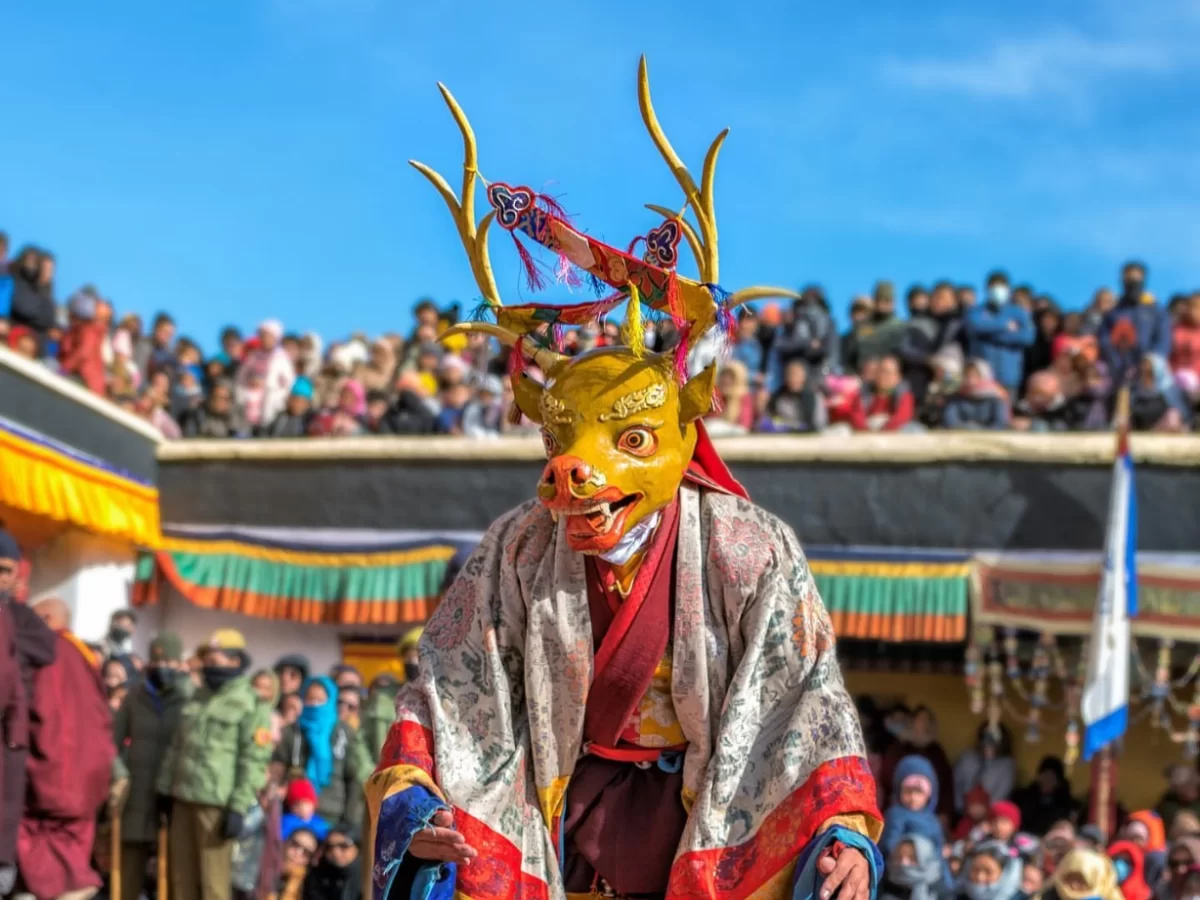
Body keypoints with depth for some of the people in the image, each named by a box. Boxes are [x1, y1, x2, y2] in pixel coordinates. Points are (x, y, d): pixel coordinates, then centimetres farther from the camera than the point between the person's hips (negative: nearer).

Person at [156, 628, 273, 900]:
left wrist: (239, 807, -17)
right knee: (182, 876, 10)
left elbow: (254, 761, -12)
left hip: (217, 804, -7)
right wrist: (165, 788, 17)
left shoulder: (252, 704, -6)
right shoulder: (198, 697, 17)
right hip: (183, 798, 7)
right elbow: (177, 746, 22)